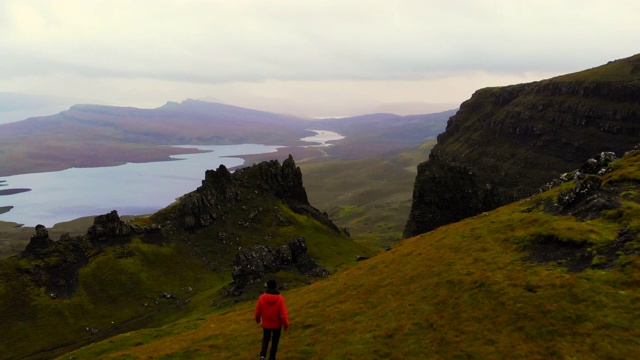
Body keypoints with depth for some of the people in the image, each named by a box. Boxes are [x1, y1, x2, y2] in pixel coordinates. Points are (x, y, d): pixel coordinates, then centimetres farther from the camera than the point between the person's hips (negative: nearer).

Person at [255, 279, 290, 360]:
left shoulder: (262, 297, -17)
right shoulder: (280, 298, -21)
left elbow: (258, 312, -6)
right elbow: (284, 313, -22)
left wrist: (258, 320, 15)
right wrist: (286, 324, -6)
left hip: (266, 324, 1)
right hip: (277, 324, -1)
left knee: (266, 339, 23)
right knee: (275, 341, 21)